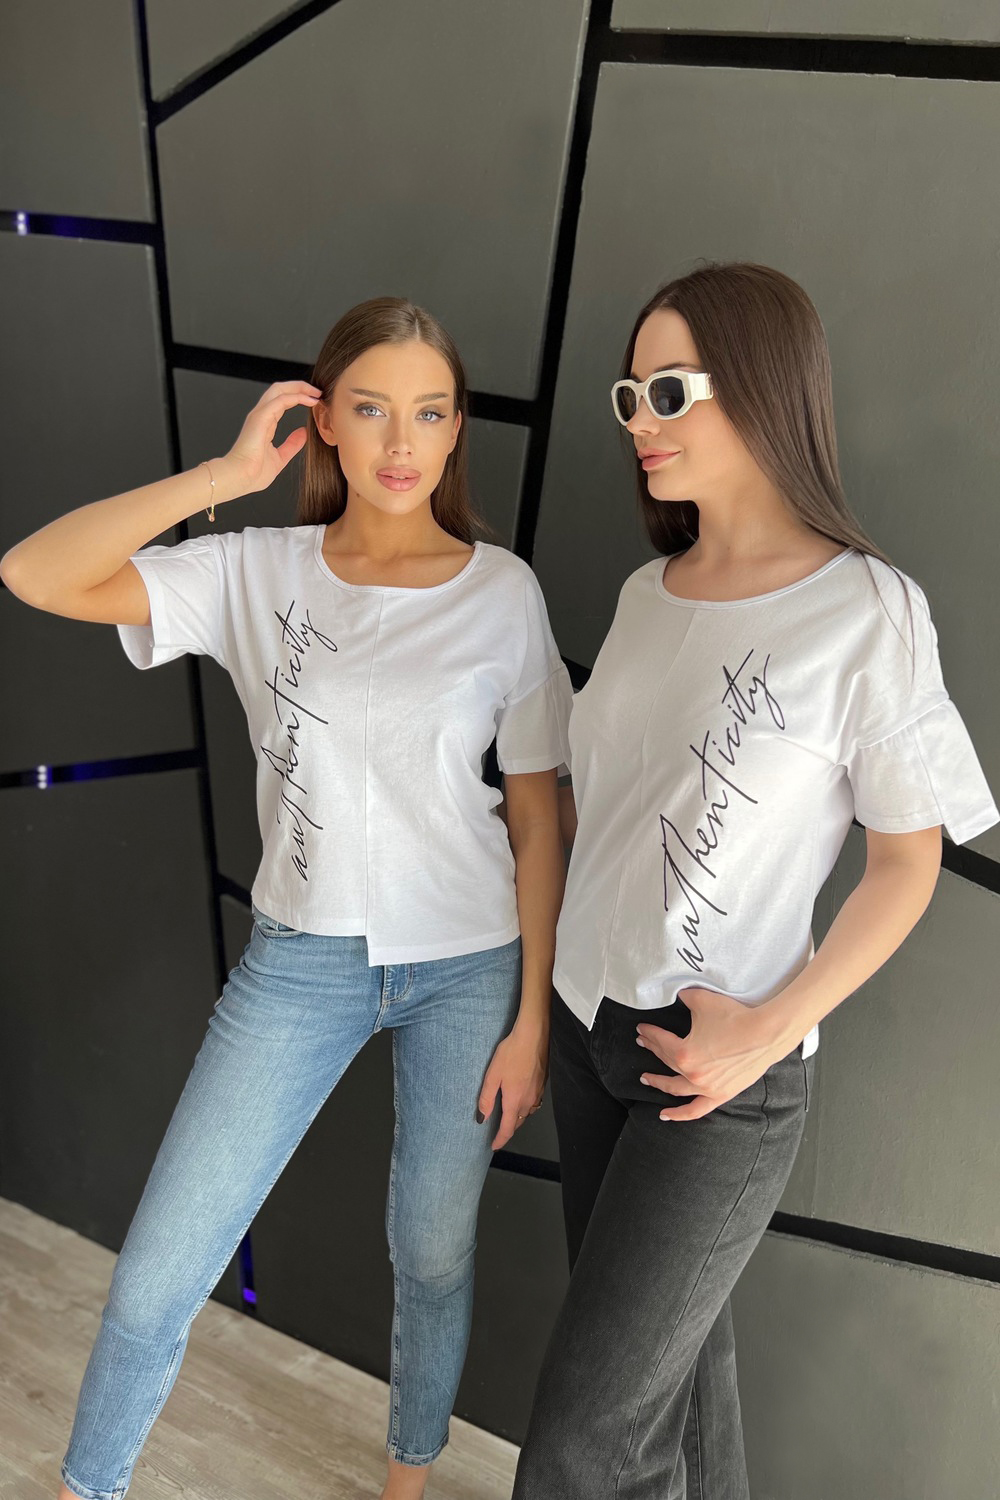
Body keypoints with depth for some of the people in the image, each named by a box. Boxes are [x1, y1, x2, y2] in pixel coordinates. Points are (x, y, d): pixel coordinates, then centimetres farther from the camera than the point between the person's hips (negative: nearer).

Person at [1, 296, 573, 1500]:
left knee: (434, 1257, 16)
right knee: (157, 1276, 4)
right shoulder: (259, 571, -3)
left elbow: (537, 819, -2)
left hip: (469, 965, 0)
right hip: (302, 956, 1)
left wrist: (531, 1017, -2)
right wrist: (230, 474, -18)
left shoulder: (503, 590, -4)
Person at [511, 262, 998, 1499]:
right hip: (588, 1023, 6)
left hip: (725, 1070, -5)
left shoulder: (866, 611, -14)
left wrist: (773, 1028, -17)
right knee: (671, 1343, 19)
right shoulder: (647, 593, 4)